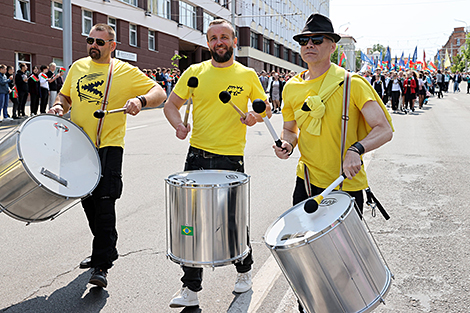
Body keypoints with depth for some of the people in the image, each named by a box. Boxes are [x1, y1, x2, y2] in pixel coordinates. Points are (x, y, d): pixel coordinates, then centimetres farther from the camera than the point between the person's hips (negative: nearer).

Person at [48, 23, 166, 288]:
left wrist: (140, 100, -27)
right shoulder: (78, 67, 12)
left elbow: (160, 93, -7)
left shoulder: (126, 72, -3)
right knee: (88, 202, 14)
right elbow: (65, 95, 23)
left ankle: (102, 265, 0)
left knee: (104, 204, -9)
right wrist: (59, 107, 1)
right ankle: (106, 250, 34)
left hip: (108, 147, -5)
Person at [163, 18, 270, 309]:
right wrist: (179, 125, -9)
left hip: (231, 159, -1)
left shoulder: (247, 75, 3)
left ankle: (245, 269, 36)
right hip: (197, 156, 2)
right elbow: (171, 104, 11)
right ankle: (191, 288, 15)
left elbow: (266, 108, 13)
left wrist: (256, 116, -9)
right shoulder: (195, 72, 6)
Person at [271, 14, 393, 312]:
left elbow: (384, 129, -17)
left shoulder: (353, 83, -12)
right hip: (307, 182, 4)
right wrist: (287, 144, -5)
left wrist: (356, 149, -35)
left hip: (346, 185, -4)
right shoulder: (292, 88, 3)